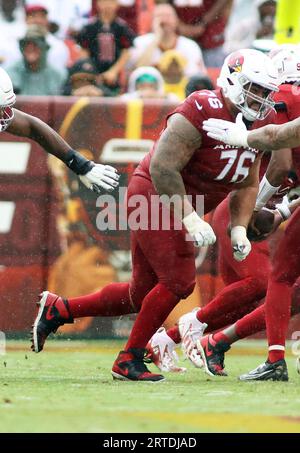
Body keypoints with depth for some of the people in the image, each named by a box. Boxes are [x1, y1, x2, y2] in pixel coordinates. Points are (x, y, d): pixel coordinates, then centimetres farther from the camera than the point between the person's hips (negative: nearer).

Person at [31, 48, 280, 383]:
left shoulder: (258, 124, 6)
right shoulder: (201, 111, -21)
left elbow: (247, 185, 16)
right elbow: (163, 168, -25)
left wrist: (239, 229, 1)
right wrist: (189, 218, -27)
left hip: (180, 208, 9)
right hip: (154, 197, -9)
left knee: (142, 297, 10)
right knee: (179, 281, -15)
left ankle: (58, 309, 24)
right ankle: (129, 360, -1)